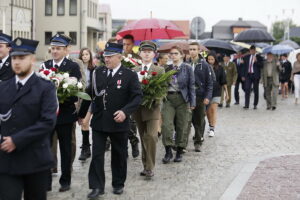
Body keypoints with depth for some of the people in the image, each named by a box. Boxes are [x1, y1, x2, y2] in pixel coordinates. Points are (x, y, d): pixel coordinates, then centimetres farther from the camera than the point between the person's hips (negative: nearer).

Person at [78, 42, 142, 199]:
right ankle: (97, 187, 4)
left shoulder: (130, 75, -6)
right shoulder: (98, 72, 5)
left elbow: (137, 97, -10)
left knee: (119, 155, 11)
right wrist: (81, 114, 14)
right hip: (99, 121, 2)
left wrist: (125, 111, -25)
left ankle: (118, 184, 27)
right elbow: (89, 93, 11)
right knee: (97, 155, -1)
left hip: (119, 123, -2)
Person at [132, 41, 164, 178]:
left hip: (153, 108, -3)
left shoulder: (160, 70, 3)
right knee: (143, 138, 10)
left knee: (151, 136, -16)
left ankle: (150, 167, -10)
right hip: (138, 109, 3)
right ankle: (146, 166, 19)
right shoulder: (134, 71, 10)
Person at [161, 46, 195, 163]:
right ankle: (168, 151, -2)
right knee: (166, 125, -11)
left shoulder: (187, 68, 1)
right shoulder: (168, 69, 10)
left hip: (182, 99, -2)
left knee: (182, 126, 4)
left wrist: (192, 103, -4)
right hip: (169, 98, 2)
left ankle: (179, 152, 15)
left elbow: (191, 86, 0)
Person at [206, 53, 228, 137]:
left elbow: (223, 82, 6)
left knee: (213, 109, -11)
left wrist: (226, 92, 7)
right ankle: (210, 126, 27)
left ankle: (212, 129, -10)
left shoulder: (220, 68, 0)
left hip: (216, 92, -2)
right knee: (208, 111, 8)